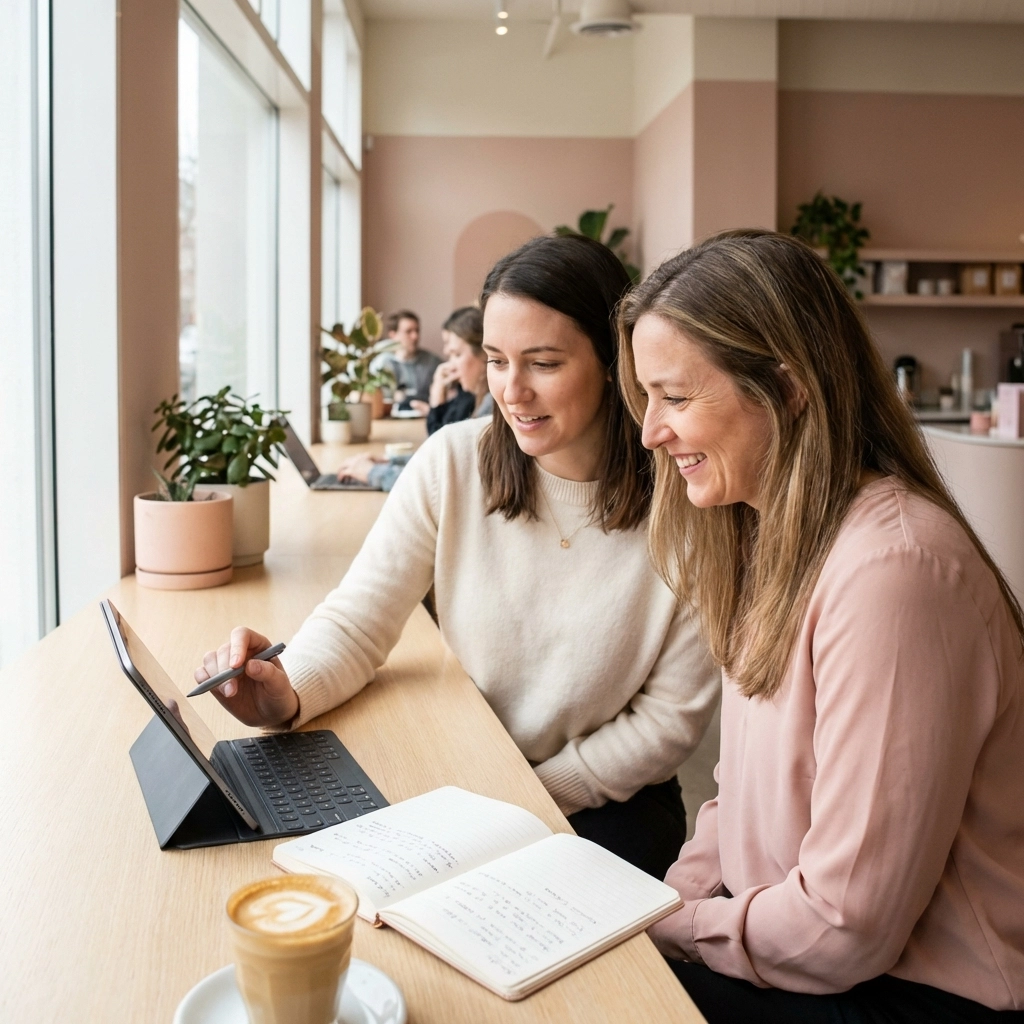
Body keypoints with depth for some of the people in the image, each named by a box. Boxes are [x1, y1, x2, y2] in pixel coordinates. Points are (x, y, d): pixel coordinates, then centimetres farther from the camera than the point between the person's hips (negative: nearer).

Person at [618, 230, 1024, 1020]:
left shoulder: (890, 569, -27)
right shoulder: (774, 535, 3)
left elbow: (845, 928, -24)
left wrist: (671, 927, -11)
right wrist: (671, 898, -4)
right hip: (790, 936, 7)